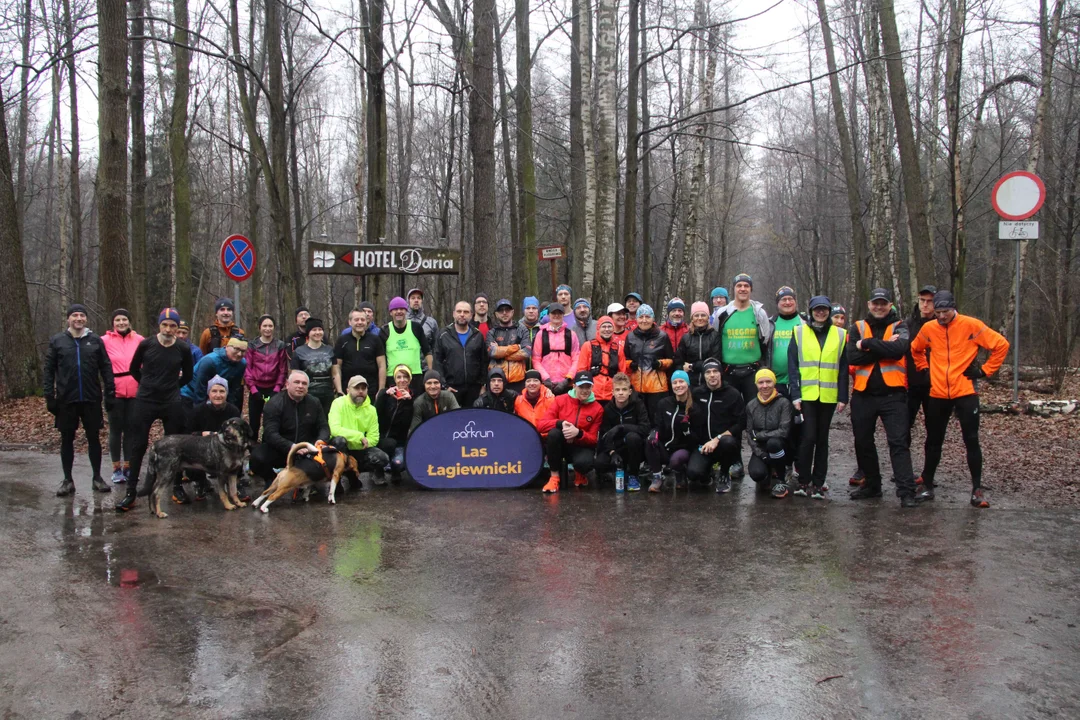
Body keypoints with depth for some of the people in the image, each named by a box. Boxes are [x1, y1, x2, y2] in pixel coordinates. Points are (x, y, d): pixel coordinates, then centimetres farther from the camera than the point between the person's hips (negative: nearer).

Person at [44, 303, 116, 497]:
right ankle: (67, 480, 16)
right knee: (67, 439, 7)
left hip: (92, 399, 0)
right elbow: (49, 370, 2)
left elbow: (106, 369, 2)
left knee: (94, 438, 7)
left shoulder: (95, 341, 3)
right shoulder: (57, 341, 2)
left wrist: (110, 394, -3)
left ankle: (97, 477, 17)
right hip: (66, 400, 0)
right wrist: (50, 396, -4)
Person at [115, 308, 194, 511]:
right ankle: (131, 493, 6)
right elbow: (134, 369, 11)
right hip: (145, 402, 0)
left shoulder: (183, 348, -4)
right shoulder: (146, 344, -6)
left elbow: (188, 375, 11)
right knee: (138, 447, 1)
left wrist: (171, 387, 10)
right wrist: (150, 386, 12)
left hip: (172, 404, 1)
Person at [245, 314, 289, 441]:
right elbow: (247, 368, 1)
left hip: (273, 389, 0)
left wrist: (277, 388, -6)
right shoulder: (252, 345, 4)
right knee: (254, 422, 4)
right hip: (256, 389, 0)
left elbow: (283, 370, 4)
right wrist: (252, 389, -8)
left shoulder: (280, 346, 5)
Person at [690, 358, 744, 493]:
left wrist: (717, 439, -19)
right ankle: (708, 468, 12)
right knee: (693, 472, -28)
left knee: (727, 442, -39)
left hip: (726, 440, -1)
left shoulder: (733, 394, -2)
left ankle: (724, 475, -6)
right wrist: (702, 443, -6)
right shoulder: (696, 393, 6)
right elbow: (691, 421, 9)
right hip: (703, 444, 1)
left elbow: (740, 424, -9)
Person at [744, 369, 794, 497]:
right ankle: (766, 476, 15)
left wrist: (759, 435, -14)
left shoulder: (783, 403, -9)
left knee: (773, 442, -38)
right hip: (760, 449, 3)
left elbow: (784, 431, -18)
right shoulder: (751, 405, 2)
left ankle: (779, 480, -13)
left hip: (779, 448, -3)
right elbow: (749, 433, -1)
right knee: (756, 473, -28)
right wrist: (761, 455, -15)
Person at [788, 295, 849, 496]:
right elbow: (792, 366, 0)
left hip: (828, 396, 2)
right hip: (806, 395, -2)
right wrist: (795, 394, -8)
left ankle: (818, 482, 13)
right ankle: (803, 481, 4)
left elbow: (843, 370, 7)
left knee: (822, 439, 7)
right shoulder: (799, 333, 4)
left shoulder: (840, 335, 9)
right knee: (808, 437, -8)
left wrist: (843, 397, 0)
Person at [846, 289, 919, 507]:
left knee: (899, 442, -8)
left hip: (892, 394, -3)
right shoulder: (858, 328, 7)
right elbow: (852, 357, -10)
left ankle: (906, 491, -8)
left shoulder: (899, 328, 3)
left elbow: (898, 349, -20)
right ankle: (871, 485, 26)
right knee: (863, 442, 11)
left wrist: (867, 344, -16)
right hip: (863, 395, 3)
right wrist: (883, 348, -15)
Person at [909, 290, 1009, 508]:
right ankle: (927, 486, 21)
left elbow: (1001, 345, -4)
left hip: (965, 392, -3)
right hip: (937, 394, 3)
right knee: (934, 441, 10)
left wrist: (985, 370, -4)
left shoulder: (972, 325, -7)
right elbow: (915, 350, 22)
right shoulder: (928, 329, 3)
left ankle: (977, 490, 7)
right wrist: (924, 368, 11)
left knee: (971, 440, -1)